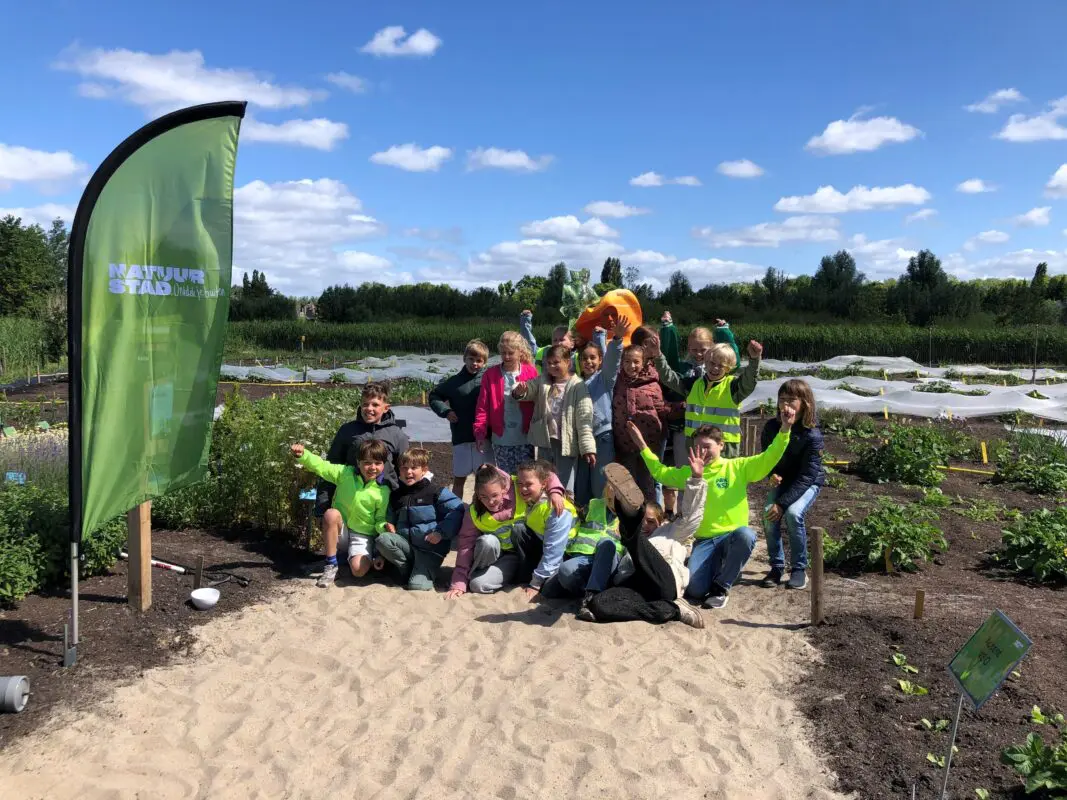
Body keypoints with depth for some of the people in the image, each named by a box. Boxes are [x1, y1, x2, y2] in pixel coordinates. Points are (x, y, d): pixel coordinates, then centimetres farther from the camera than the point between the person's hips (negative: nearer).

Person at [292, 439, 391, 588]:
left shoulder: (383, 491, -8)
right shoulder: (345, 473, -7)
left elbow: (380, 519, 0)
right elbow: (320, 466, -12)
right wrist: (303, 455, -30)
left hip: (363, 535, -2)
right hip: (340, 531, 2)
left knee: (358, 570, -29)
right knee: (331, 513, -33)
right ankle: (331, 566, -19)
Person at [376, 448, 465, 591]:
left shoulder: (435, 493, -7)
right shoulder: (395, 496, 12)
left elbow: (457, 511, -12)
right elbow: (390, 519, 27)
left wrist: (441, 532, -18)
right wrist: (389, 526, 4)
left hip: (431, 548, -5)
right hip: (406, 544, 5)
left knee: (417, 586, -23)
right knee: (382, 539, -25)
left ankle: (427, 571, 13)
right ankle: (408, 569, -4)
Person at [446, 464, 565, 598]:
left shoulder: (518, 489, -23)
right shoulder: (474, 513, -21)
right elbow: (466, 546, -17)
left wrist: (555, 492, -35)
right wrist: (458, 584, -20)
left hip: (522, 551, 1)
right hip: (497, 553, 0)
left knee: (518, 527, -30)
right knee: (487, 542, -34)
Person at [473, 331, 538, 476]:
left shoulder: (531, 373, -1)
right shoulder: (490, 374, 1)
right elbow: (482, 406, -2)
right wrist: (480, 433, -9)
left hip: (525, 438, -1)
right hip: (501, 439, 1)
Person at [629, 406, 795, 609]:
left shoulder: (738, 467, 3)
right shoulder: (688, 472, 13)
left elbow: (768, 458, -5)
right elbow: (660, 472, 23)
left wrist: (784, 429, -18)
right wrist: (642, 445, 16)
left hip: (733, 535, -1)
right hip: (704, 540, 2)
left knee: (746, 535, -39)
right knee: (695, 589, -21)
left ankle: (721, 587, -15)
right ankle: (716, 567, 18)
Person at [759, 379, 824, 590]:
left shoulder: (812, 435, -24)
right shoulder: (771, 427, -9)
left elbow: (806, 477, -26)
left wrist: (782, 503, -32)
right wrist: (772, 474, -17)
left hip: (808, 483, -4)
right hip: (782, 480, 4)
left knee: (793, 513, -29)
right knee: (769, 514, -21)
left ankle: (799, 569, -11)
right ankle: (777, 567, -3)